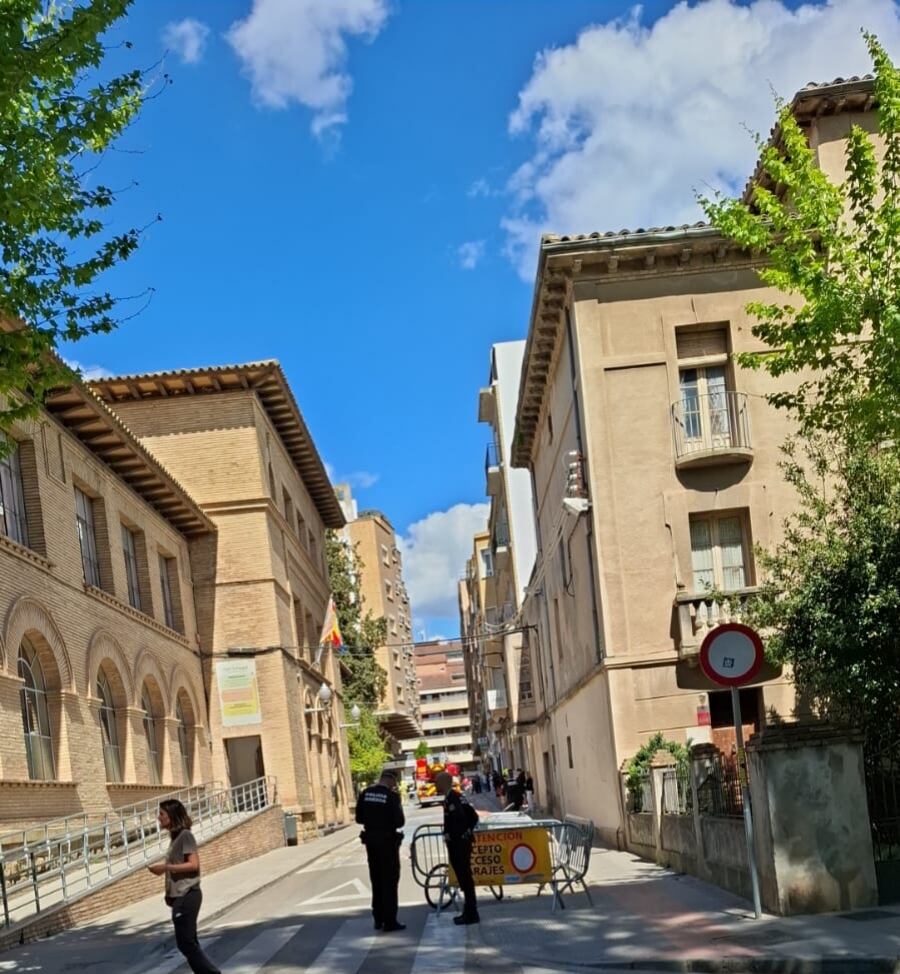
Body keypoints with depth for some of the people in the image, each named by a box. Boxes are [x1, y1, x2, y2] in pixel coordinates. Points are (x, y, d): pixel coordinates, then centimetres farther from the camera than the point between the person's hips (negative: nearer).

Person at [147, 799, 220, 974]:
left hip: (187, 896, -10)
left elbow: (193, 864, -19)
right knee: (188, 942, 12)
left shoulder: (185, 835, -13)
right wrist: (163, 869, 5)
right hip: (180, 896, 10)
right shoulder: (175, 836, 14)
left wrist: (165, 867, -19)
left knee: (185, 942, -7)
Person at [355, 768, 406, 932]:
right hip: (387, 841, -5)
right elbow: (400, 821, -17)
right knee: (390, 881, 3)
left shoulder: (365, 794, 0)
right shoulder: (392, 796, -16)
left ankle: (378, 919, 24)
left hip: (371, 840, 5)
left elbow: (359, 818, 6)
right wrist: (389, 822, 3)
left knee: (376, 880, 17)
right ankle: (389, 921, 4)